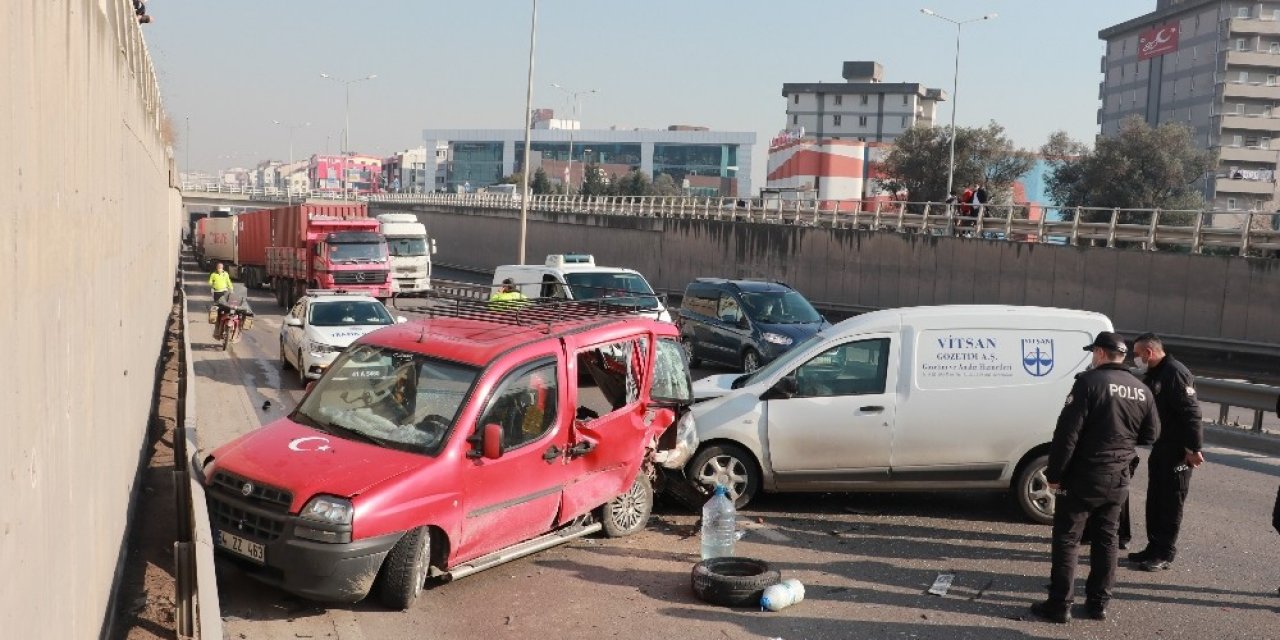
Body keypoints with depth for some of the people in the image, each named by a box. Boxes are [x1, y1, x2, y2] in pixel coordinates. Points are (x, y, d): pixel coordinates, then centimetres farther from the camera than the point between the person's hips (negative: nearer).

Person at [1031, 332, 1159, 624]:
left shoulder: (1090, 382, -15)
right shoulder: (1142, 390, 5)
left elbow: (1067, 431, -19)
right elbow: (1150, 435, 15)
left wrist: (1055, 473, -11)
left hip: (1083, 477, -6)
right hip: (1118, 480, 6)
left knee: (1066, 540, 2)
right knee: (1105, 540, 16)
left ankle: (1060, 605, 4)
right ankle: (1098, 603, 21)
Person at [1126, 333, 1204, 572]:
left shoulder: (1175, 373, -18)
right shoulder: (1152, 375, 13)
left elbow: (1191, 412, -23)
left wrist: (1193, 448, -24)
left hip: (1178, 451, -10)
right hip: (1160, 449, 10)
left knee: (1171, 503, 0)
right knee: (1155, 501, 15)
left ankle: (1165, 554, 7)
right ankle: (1154, 548, 24)